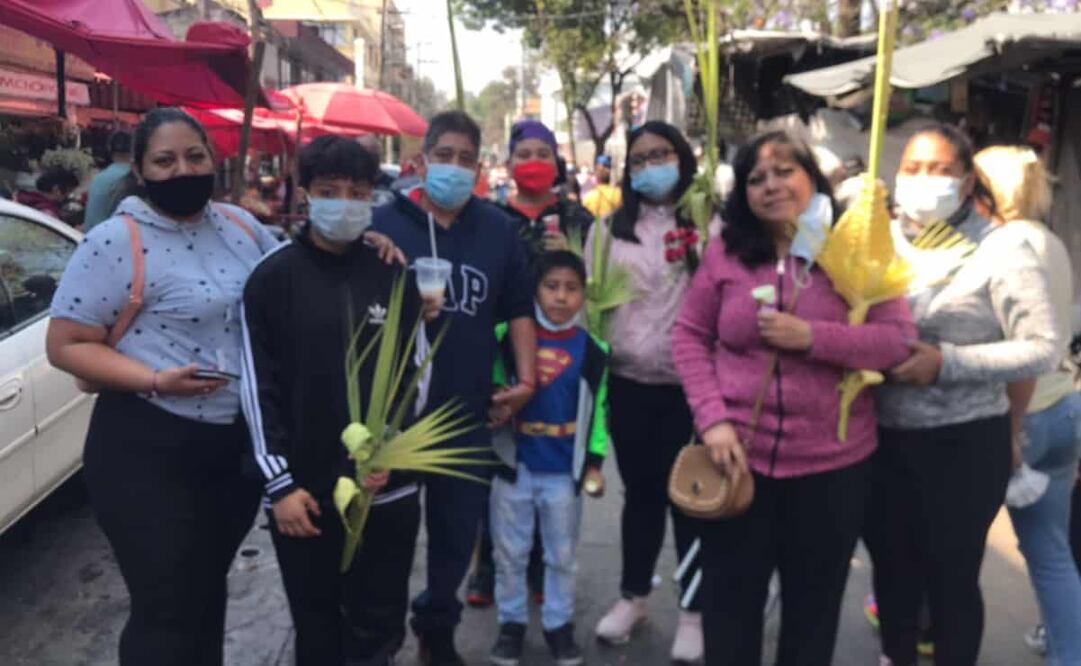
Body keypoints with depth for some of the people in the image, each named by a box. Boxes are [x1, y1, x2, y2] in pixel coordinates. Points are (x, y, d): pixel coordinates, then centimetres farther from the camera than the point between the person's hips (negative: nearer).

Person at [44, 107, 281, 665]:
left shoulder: (241, 226, 6)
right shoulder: (116, 242, -13)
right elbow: (66, 346, -12)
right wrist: (154, 380, -25)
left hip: (240, 444, 6)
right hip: (149, 452, -6)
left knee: (208, 594, 22)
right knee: (169, 610, 2)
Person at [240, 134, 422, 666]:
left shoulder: (394, 274, 2)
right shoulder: (272, 278, -3)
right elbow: (257, 387, -4)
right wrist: (279, 483, -8)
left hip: (387, 489, 1)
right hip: (303, 491, -1)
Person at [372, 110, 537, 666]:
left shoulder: (498, 229, 6)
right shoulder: (385, 222, -4)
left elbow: (519, 308, 10)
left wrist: (526, 377, 1)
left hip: (467, 409, 3)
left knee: (458, 526, 15)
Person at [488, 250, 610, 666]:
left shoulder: (591, 350, -3)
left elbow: (598, 412, 3)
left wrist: (594, 464, 2)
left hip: (565, 471, 0)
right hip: (514, 465, 0)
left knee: (562, 555, 13)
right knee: (509, 553, 11)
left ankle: (559, 624, 30)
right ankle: (511, 623, 29)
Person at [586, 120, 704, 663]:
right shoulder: (610, 227, 7)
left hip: (690, 384, -3)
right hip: (629, 383, 3)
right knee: (640, 492, 17)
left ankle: (692, 611, 25)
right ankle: (632, 596, 35)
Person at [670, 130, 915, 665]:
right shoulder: (725, 251, 0)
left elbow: (899, 340, -8)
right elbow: (689, 336, 2)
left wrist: (810, 336, -20)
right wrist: (713, 419, -10)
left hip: (832, 463, 0)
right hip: (740, 455, 1)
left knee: (814, 605, 16)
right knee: (729, 600, 13)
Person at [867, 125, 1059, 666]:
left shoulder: (1000, 248, -8)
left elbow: (1043, 350, -13)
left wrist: (946, 361, -21)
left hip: (962, 445, -4)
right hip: (883, 439, 5)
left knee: (951, 575, 9)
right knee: (890, 565, 19)